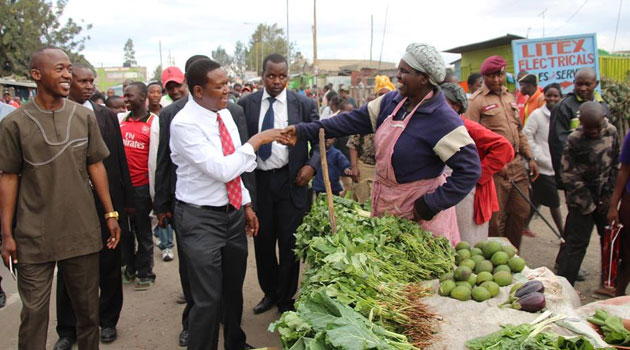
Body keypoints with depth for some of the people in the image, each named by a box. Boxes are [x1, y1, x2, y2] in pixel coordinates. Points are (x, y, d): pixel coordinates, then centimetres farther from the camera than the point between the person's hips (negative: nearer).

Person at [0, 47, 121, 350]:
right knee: (33, 314, 5)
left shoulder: (84, 116, 3)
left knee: (88, 309, 12)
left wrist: (110, 214, 4)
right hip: (34, 237, -2)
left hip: (83, 232, 2)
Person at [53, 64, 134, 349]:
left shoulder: (107, 116, 4)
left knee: (109, 265, 12)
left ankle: (108, 320, 30)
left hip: (107, 201, 2)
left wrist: (127, 200, 5)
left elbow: (120, 159, 6)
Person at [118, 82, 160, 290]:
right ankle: (129, 267, 33)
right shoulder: (120, 119, 6)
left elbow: (155, 158, -7)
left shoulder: (154, 123, -7)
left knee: (143, 231, 7)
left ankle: (145, 274, 21)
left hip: (141, 186, -5)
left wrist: (154, 191, -8)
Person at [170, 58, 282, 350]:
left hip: (233, 212, 8)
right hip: (201, 219, -7)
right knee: (209, 298, 0)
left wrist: (246, 205, 14)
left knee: (234, 289, 21)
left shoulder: (225, 113, 5)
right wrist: (256, 141, -20)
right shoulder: (184, 124, -19)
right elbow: (221, 170, -26)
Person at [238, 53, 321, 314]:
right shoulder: (246, 104, 3)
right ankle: (270, 293, 32)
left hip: (290, 181, -2)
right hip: (257, 180, 2)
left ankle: (286, 298, 24)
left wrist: (311, 165, -9)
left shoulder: (304, 104, 0)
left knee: (288, 242, 5)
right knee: (262, 240, 12)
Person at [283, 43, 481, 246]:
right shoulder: (392, 102, -3)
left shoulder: (443, 120, -22)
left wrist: (432, 204, -22)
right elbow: (353, 121, -2)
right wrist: (304, 131, -6)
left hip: (418, 207, -6)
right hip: (385, 199, 7)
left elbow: (470, 169, -23)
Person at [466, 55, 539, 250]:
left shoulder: (509, 97, 15)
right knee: (495, 217, -1)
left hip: (517, 163, 7)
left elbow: (519, 131, 21)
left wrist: (529, 158, 14)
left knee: (521, 212, 14)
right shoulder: (476, 101, -8)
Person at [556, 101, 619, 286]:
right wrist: (589, 203, -11)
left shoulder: (611, 132, -1)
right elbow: (568, 174, -14)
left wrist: (610, 195, 1)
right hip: (583, 200, -5)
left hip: (605, 198, 6)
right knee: (576, 243, -6)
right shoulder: (575, 139, -16)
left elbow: (615, 164, 7)